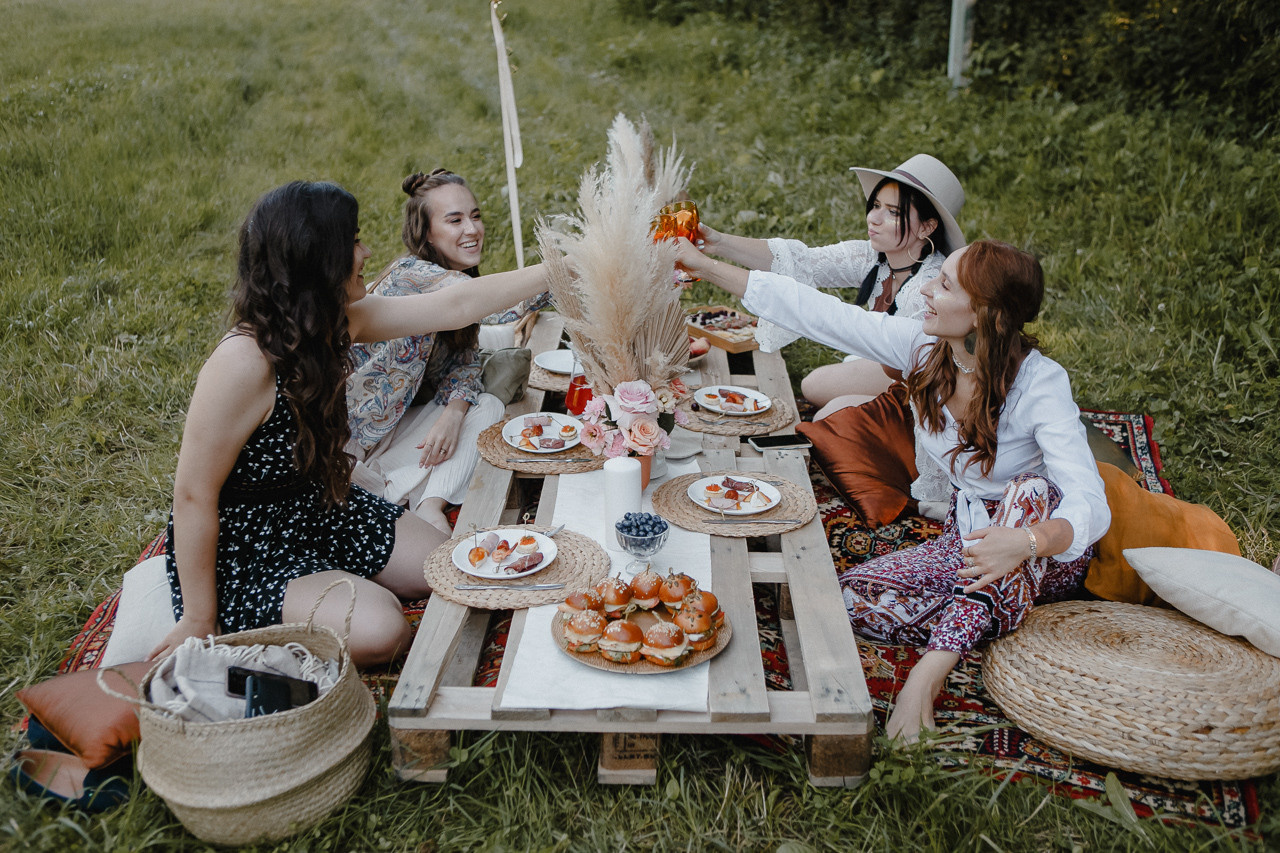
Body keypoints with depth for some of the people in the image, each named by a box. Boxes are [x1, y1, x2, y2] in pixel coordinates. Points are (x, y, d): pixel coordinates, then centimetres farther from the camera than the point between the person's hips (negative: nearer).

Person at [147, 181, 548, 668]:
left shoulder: (339, 322, -8)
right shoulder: (244, 363, -31)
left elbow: (456, 306, 0)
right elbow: (194, 496, -25)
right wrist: (199, 621, -19)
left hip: (318, 511, 8)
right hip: (241, 547, -8)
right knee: (377, 630, -25)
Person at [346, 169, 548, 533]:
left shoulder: (461, 276, 2)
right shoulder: (410, 274, -25)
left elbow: (465, 361, 2)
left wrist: (453, 413, -18)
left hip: (404, 420, 8)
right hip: (355, 431, -8)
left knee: (488, 407, -12)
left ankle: (429, 505, -21)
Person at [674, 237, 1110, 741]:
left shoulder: (1039, 383, -28)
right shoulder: (923, 345, -13)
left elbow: (1090, 507, -35)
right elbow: (812, 312, -12)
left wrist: (1025, 541, -57)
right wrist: (705, 266, -12)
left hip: (1047, 552, -4)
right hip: (966, 536, 4)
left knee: (1030, 489, -39)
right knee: (854, 594, -18)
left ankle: (933, 667, -40)